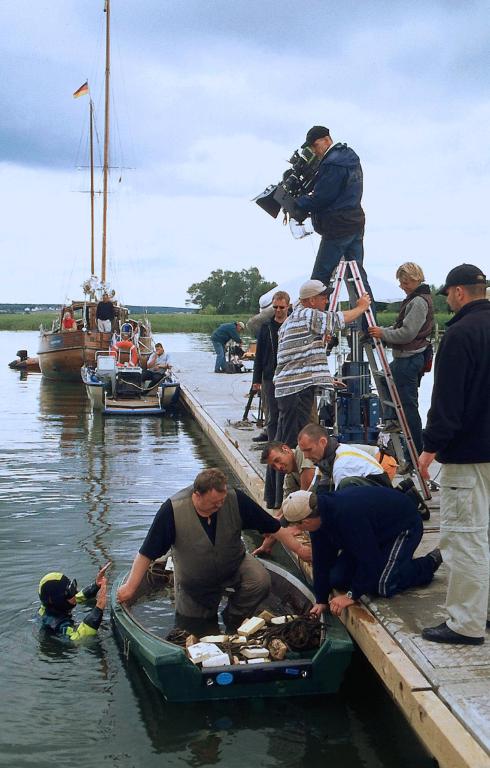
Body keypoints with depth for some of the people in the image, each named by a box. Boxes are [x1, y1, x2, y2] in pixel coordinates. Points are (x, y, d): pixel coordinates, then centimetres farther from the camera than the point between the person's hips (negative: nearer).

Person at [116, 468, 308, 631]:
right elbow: (147, 552, -21)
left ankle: (233, 619, 0)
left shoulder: (235, 499, -24)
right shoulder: (173, 510, -29)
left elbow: (274, 527, -16)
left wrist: (300, 549, -16)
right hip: (194, 585, -1)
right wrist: (130, 586, -19)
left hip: (234, 566, 1)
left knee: (261, 582, -28)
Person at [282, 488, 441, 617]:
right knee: (337, 579, -3)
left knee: (382, 586, -23)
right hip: (377, 533, 8)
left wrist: (352, 595, -25)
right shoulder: (319, 515, -11)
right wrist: (321, 600, -1)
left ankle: (429, 563, -1)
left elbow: (368, 557, -33)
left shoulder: (347, 515, -40)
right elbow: (321, 560, -3)